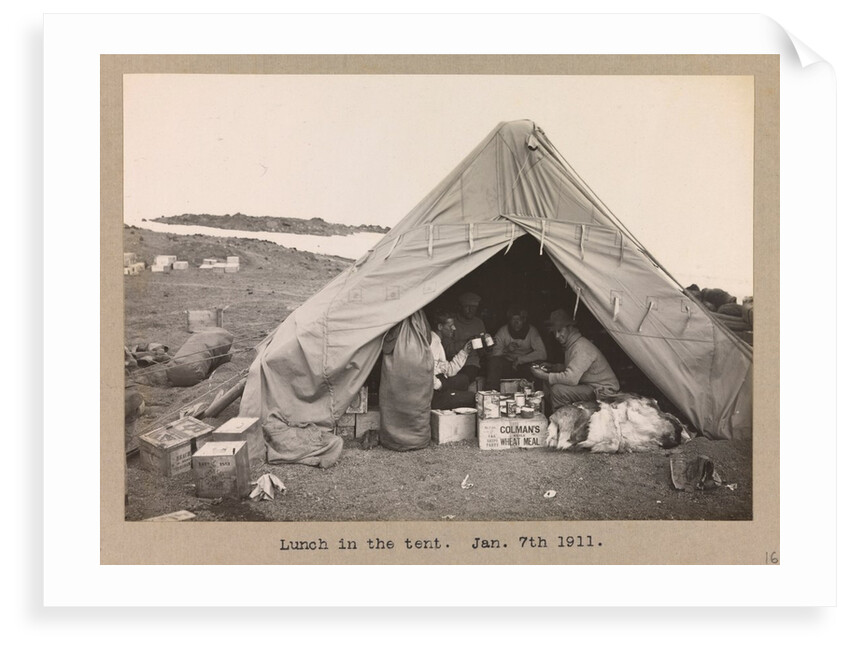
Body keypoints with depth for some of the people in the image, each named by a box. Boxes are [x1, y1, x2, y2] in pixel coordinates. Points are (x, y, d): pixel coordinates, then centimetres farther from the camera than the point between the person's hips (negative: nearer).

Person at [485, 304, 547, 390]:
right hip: (507, 365, 1)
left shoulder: (531, 331, -6)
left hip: (525, 365, -1)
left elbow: (542, 354, -16)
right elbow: (494, 354, -7)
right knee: (494, 361, -29)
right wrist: (506, 350, -26)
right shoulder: (503, 331, -4)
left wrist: (520, 359, -18)